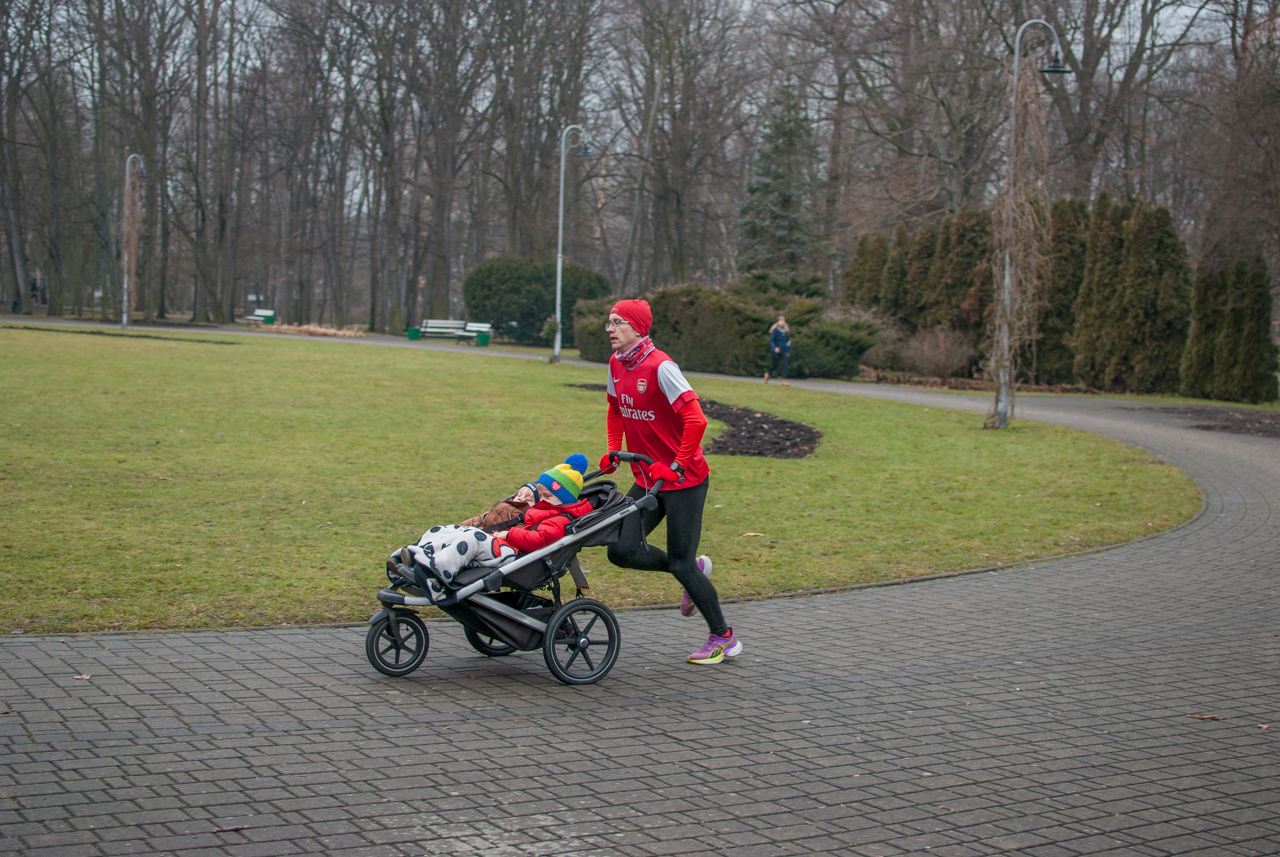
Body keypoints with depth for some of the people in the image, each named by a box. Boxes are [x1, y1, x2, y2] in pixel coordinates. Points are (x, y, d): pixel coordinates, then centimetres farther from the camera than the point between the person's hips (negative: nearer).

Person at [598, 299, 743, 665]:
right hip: (647, 480, 7)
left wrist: (677, 466, -23)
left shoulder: (660, 367, -19)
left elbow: (696, 419, -24)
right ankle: (693, 568, 21)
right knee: (621, 550, -4)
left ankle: (724, 638, 13)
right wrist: (613, 451, 12)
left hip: (684, 480, -7)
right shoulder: (616, 364, 5)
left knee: (680, 563, -4)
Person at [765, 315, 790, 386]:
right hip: (776, 351, -4)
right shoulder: (775, 330, -5)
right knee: (774, 366, 5)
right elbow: (771, 340, -9)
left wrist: (788, 351, 14)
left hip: (785, 351, 4)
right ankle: (767, 374, 38)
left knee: (785, 365, -14)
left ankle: (784, 381, -16)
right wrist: (775, 347, -26)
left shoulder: (786, 331, 10)